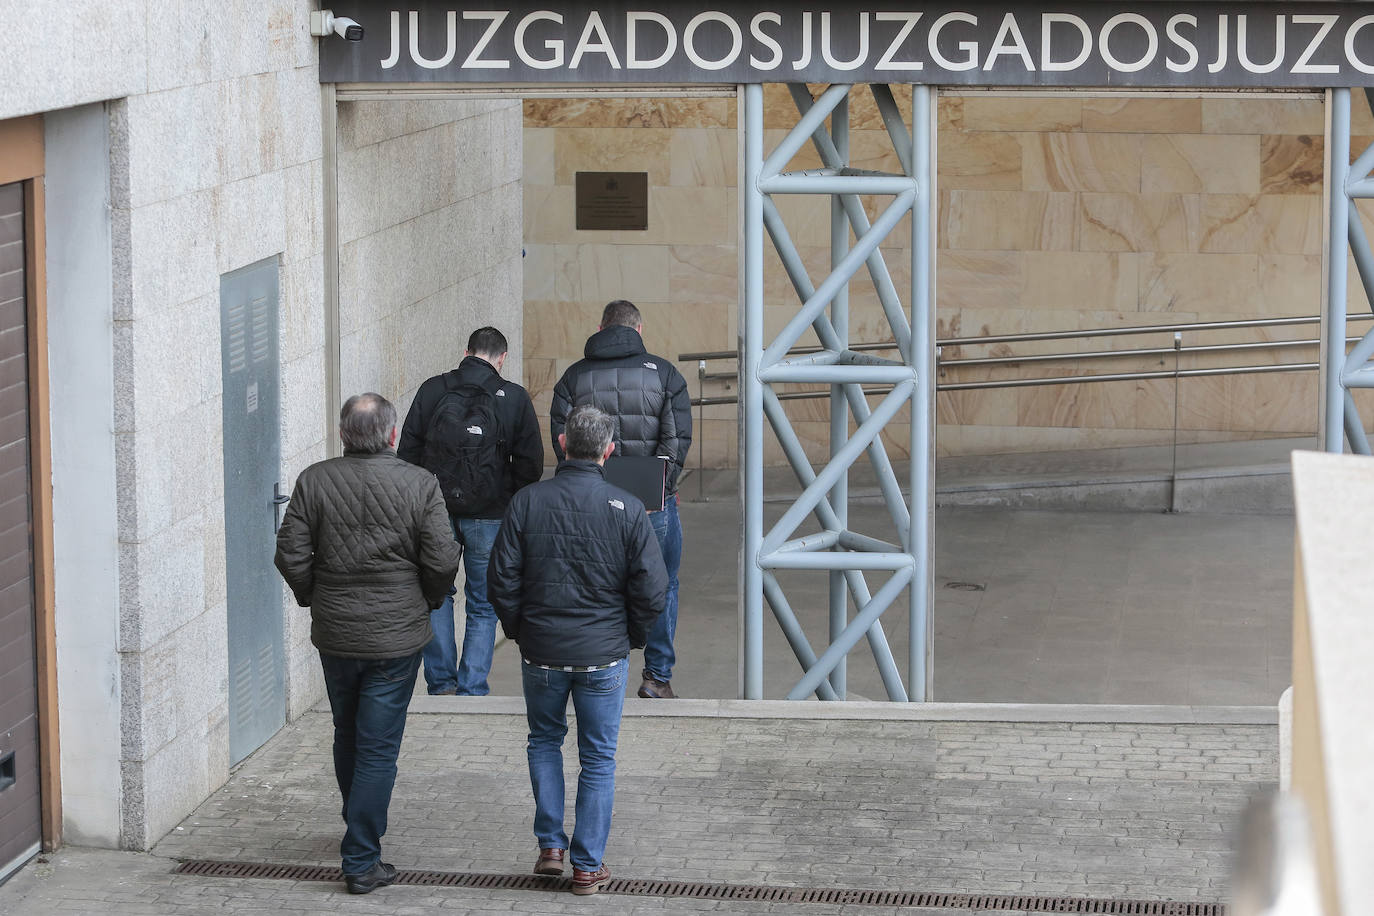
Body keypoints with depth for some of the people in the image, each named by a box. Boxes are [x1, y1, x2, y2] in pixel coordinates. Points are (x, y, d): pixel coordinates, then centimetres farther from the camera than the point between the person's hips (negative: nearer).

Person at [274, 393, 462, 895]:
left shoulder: (313, 481, -6)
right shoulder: (419, 485, -11)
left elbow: (291, 556, -6)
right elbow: (442, 561, -11)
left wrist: (314, 600, 12)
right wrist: (428, 601, 9)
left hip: (334, 633, 3)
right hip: (397, 636, -2)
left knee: (347, 737, 22)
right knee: (378, 748, 2)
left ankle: (360, 829, 41)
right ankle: (361, 861, 2)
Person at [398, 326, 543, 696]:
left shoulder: (432, 390, 0)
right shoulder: (514, 398, -4)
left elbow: (407, 451, 3)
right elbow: (530, 462, -2)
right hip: (489, 514, -1)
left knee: (436, 596, 18)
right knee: (483, 606, 10)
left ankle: (441, 682, 16)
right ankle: (471, 690, 7)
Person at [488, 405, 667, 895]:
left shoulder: (527, 502, -9)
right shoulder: (626, 509, -11)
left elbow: (501, 581, -6)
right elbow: (652, 589, -10)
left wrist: (519, 631, 11)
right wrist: (632, 636, 8)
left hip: (541, 652, 1)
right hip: (604, 654, -1)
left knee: (544, 741, 23)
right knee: (598, 758, 10)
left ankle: (550, 845, 17)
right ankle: (588, 865, 13)